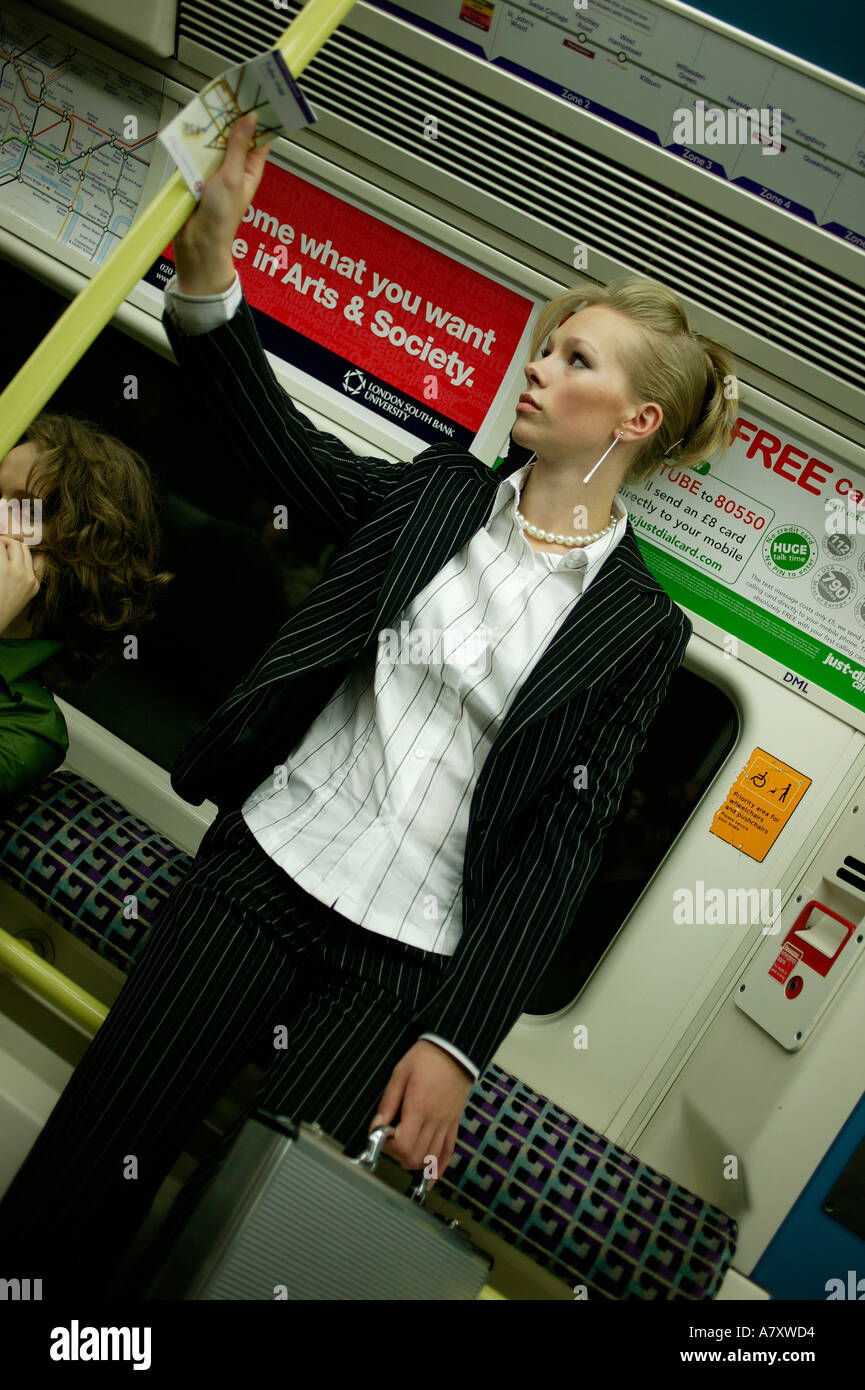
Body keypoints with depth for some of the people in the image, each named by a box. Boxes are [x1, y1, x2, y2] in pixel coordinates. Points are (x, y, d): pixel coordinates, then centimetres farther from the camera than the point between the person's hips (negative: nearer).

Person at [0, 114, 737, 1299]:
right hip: (266, 860, 3)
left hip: (399, 957, -2)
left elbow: (561, 844, -4)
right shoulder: (439, 493, 8)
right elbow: (277, 439, 7)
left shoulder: (635, 626, -1)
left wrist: (457, 1038, -8)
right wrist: (210, 251, -6)